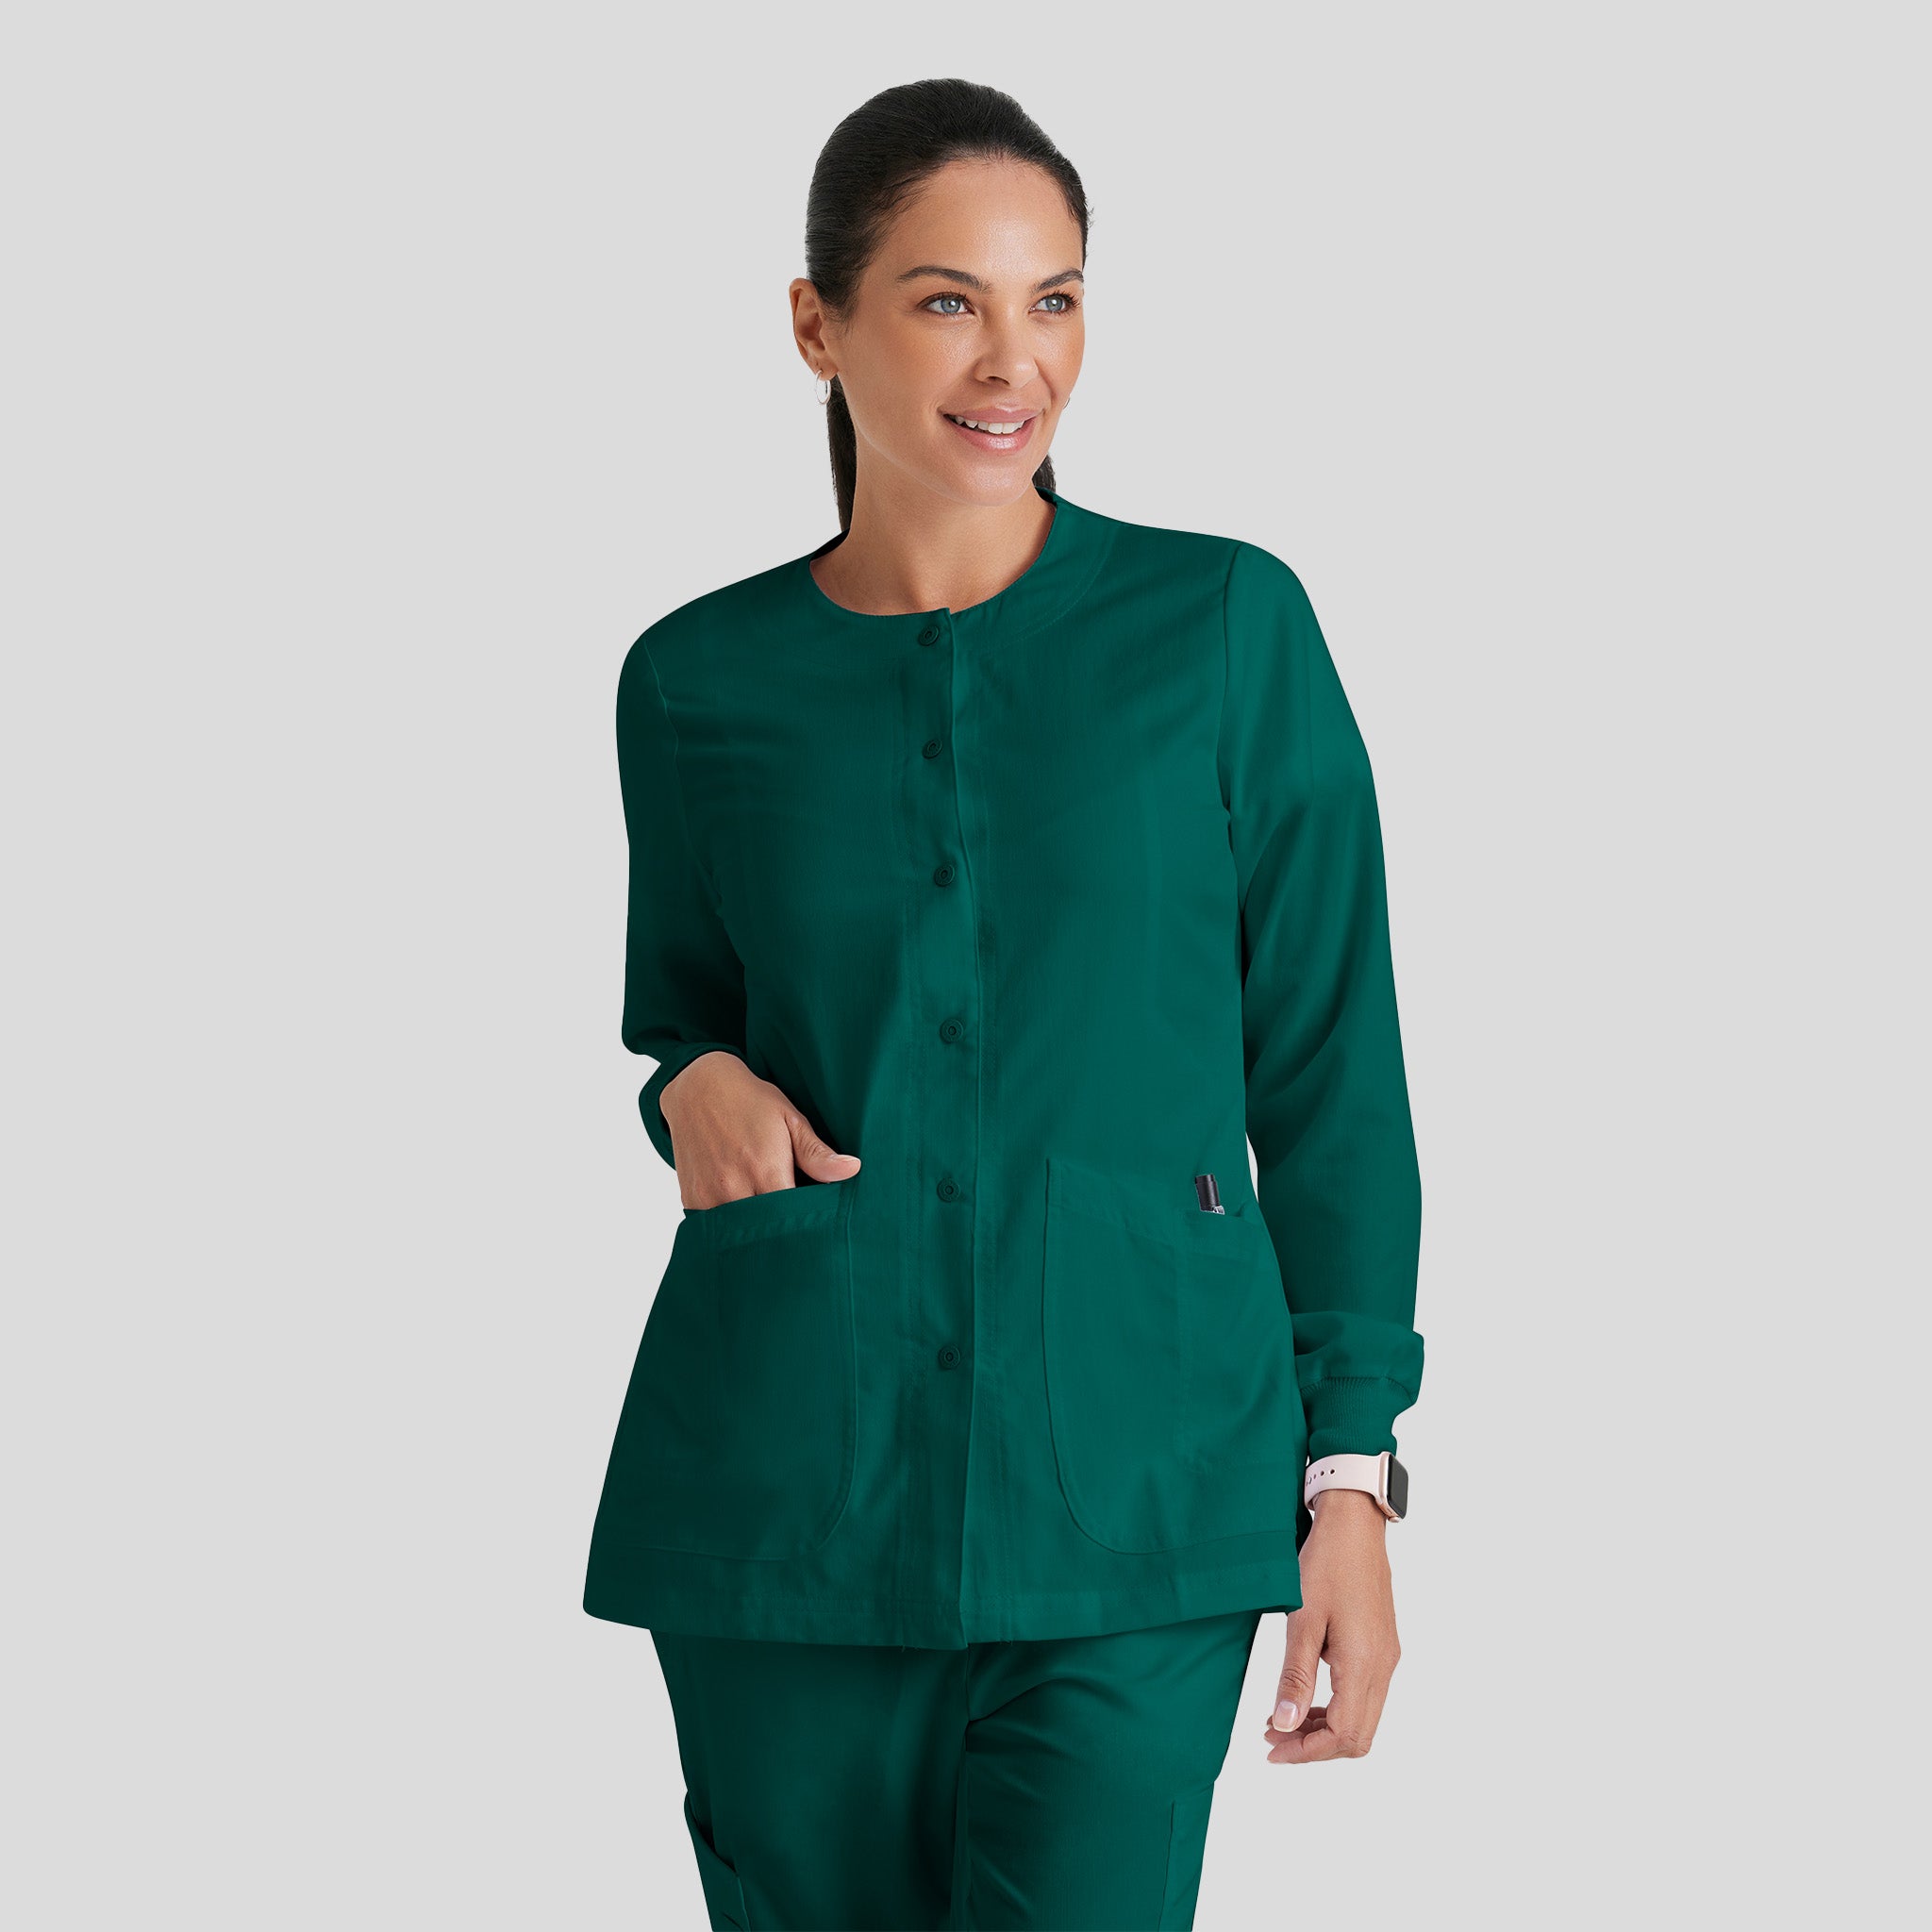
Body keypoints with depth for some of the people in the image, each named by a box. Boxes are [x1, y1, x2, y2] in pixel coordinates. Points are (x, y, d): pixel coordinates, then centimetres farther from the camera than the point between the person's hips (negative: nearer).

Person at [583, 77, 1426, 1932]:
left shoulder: (1225, 628, 0)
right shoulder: (698, 683, 5)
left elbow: (1330, 1066, 2)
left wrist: (1349, 1477, -2)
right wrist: (698, 1085, -6)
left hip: (1123, 1498, -2)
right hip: (786, 1492, 2)